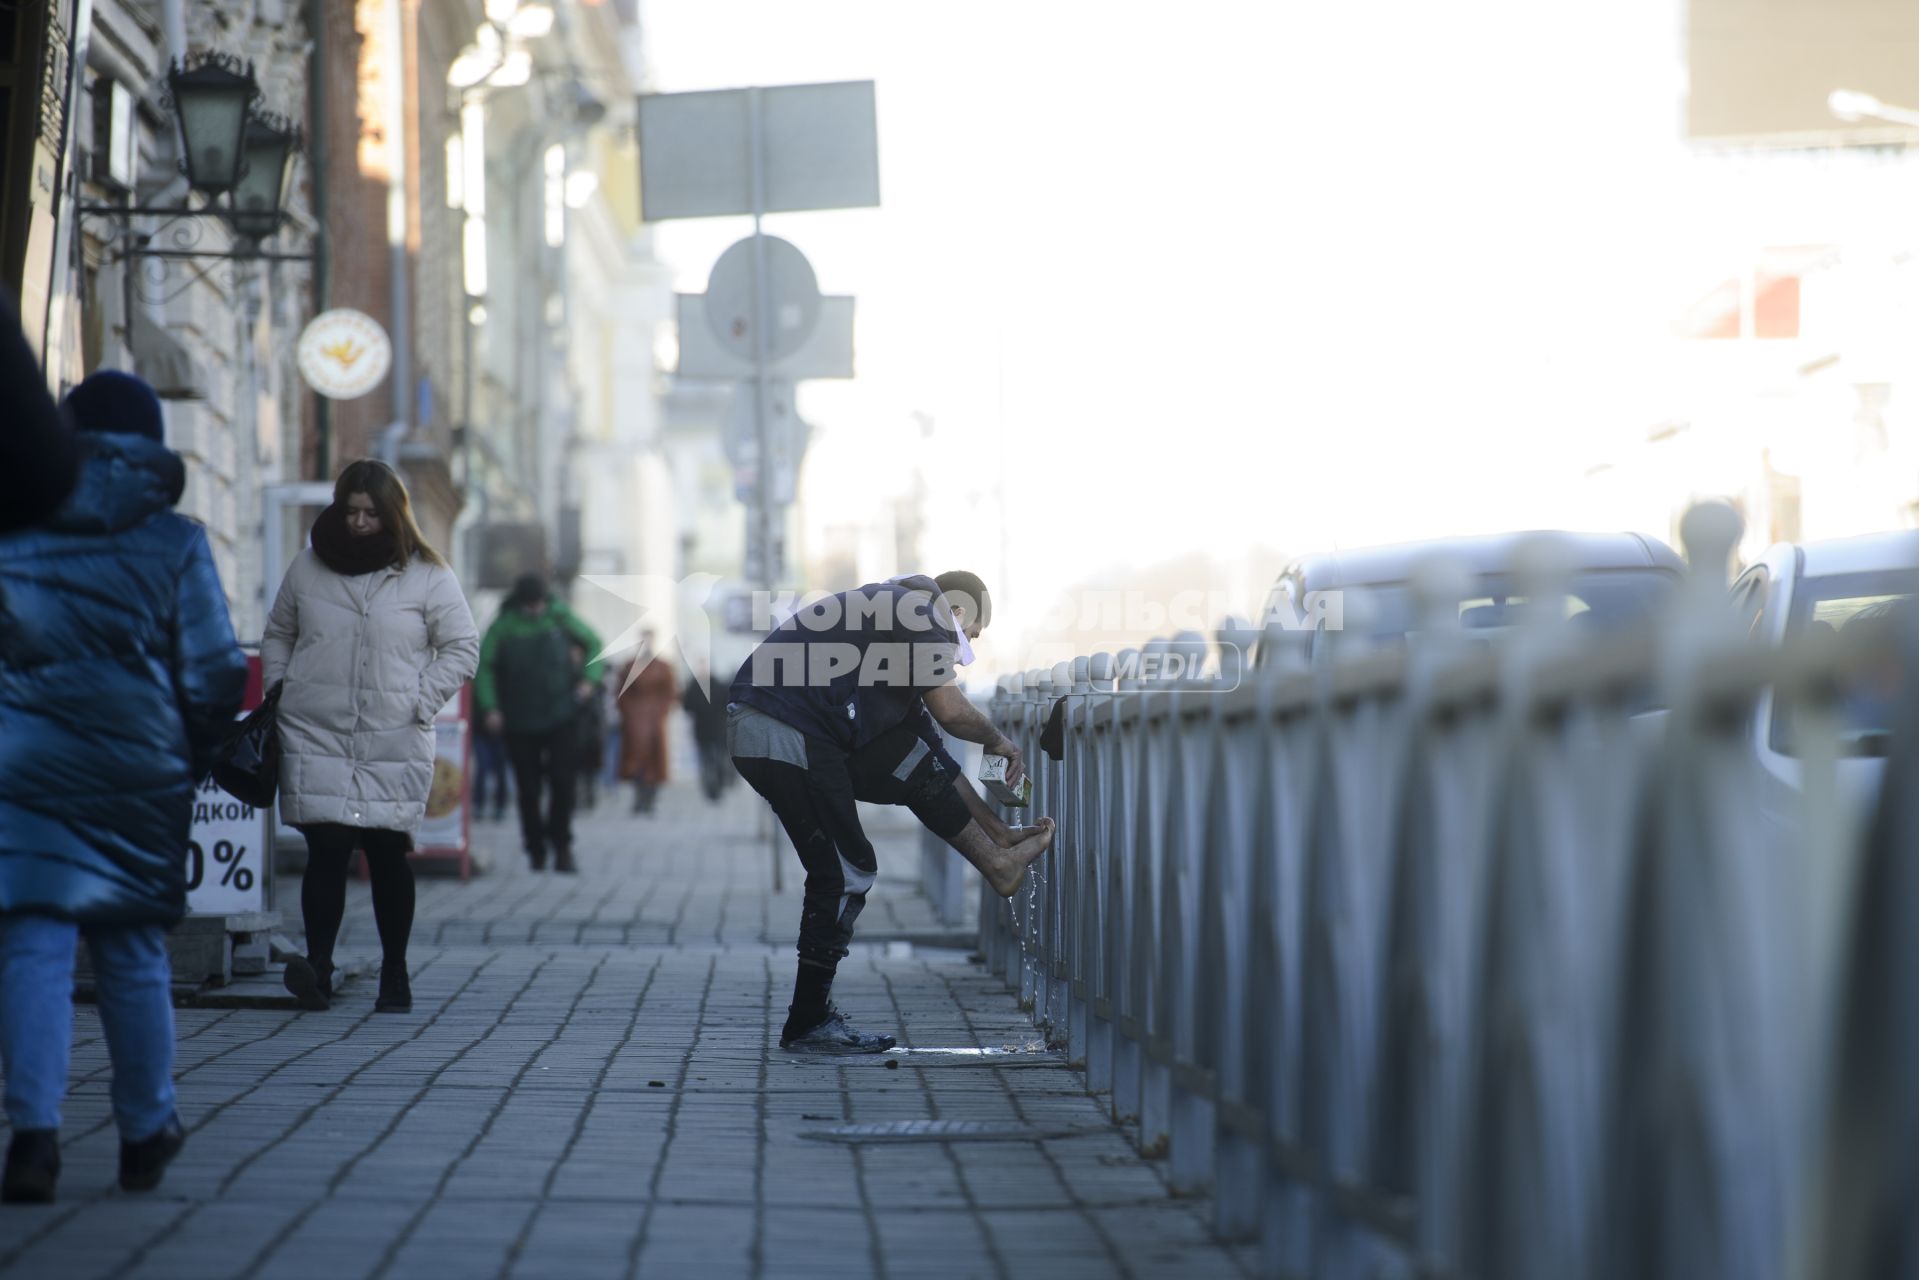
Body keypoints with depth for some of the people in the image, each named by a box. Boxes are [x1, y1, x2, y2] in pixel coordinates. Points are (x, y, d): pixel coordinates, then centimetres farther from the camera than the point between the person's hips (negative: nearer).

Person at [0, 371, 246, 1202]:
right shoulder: (173, 543, -1)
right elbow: (215, 674, -2)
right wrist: (197, 753, 13)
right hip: (136, 774, 1)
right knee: (133, 952, 12)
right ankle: (145, 1133, 23)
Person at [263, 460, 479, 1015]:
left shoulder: (427, 577, 2)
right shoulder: (307, 568, 9)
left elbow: (462, 649, 5)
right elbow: (277, 634, 21)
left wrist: (419, 704, -4)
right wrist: (280, 691, 7)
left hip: (395, 743, -1)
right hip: (316, 739, 1)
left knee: (389, 854, 4)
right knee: (326, 849, -12)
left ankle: (395, 978, 13)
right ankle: (317, 965, -20)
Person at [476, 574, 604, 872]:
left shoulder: (560, 618, 0)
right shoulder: (503, 627, -3)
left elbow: (594, 644, 13)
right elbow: (484, 666, 1)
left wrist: (588, 678, -1)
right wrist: (490, 707, -10)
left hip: (561, 716, 0)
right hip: (520, 722, 0)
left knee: (562, 781, -9)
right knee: (528, 788, 2)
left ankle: (561, 846, -2)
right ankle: (536, 849, 14)